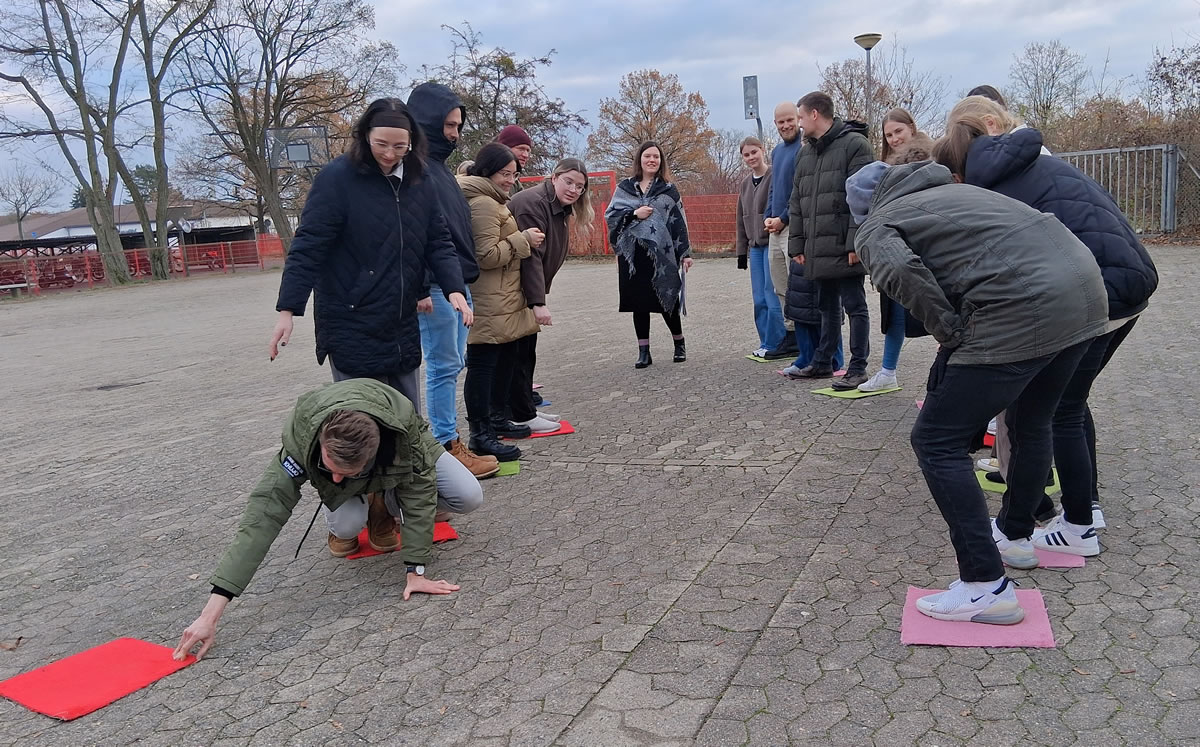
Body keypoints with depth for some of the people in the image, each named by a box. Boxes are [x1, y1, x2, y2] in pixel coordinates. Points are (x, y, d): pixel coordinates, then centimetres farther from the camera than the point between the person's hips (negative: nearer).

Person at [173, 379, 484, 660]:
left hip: (399, 453, 1)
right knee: (348, 523, -33)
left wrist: (415, 571, -34)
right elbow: (264, 513, -46)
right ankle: (342, 525, 6)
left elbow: (419, 493, -32)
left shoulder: (404, 424, -45)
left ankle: (385, 505, 6)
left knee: (469, 498, -20)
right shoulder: (301, 437, -43)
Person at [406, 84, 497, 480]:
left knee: (451, 366, 12)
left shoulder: (438, 164, 18)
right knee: (443, 367, -4)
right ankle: (447, 448, 4)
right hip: (435, 287, -10)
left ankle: (450, 443, 20)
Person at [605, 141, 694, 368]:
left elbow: (679, 222, 4)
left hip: (661, 254, -1)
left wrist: (685, 253, -1)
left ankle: (679, 344, 24)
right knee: (639, 303, 3)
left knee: (666, 300, 1)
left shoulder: (668, 190, 7)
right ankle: (644, 352, 11)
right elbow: (610, 214, 4)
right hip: (632, 254, 1)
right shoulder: (625, 187, 9)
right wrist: (634, 214, -11)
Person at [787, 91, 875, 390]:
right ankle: (822, 362, 25)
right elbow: (796, 203, 18)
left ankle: (858, 368, 6)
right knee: (827, 306, 16)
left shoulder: (854, 144, -6)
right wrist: (797, 243, 11)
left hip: (844, 247, -7)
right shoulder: (805, 153, 18)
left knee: (854, 306, 0)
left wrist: (856, 242, -19)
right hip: (817, 249, 7)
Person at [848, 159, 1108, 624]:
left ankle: (987, 587, 3)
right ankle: (1015, 536, 48)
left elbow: (899, 271, -16)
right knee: (1031, 423, 28)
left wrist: (950, 332, -3)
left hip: (1022, 312, -8)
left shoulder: (875, 227, 7)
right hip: (1086, 291, 9)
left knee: (936, 442, 2)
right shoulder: (950, 189, 29)